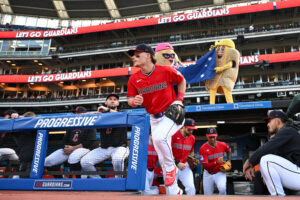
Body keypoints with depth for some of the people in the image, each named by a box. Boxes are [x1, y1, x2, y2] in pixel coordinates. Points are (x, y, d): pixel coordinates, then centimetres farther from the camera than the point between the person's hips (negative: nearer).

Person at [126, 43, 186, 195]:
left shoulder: (166, 71, -13)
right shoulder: (134, 79, -4)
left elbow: (181, 81, 3)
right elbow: (130, 99, 0)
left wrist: (179, 100, -6)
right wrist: (134, 101, -23)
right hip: (154, 118, 5)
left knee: (160, 137, -33)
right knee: (162, 156, 6)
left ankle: (171, 168, -4)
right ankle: (174, 192, 21)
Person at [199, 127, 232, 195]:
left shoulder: (222, 145, -7)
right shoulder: (203, 148, -17)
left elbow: (229, 151, 19)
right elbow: (205, 166, -22)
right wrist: (216, 162, -36)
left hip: (220, 172, 0)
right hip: (208, 174, 0)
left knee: (222, 189, -29)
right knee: (207, 195, 7)